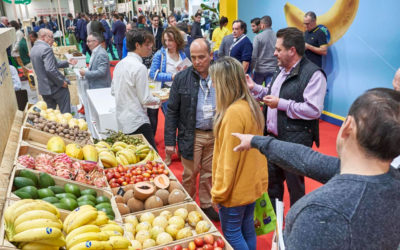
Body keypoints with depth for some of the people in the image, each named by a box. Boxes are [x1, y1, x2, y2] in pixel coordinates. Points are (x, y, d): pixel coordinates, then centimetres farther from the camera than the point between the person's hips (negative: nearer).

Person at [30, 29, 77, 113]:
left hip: (43, 88, 9)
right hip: (55, 87, -9)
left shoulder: (34, 49, 12)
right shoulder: (46, 49, -19)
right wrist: (62, 82, -16)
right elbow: (50, 70, -27)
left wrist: (67, 62, 16)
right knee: (65, 113, 3)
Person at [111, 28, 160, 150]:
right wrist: (159, 100, 3)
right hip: (137, 123, -9)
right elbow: (145, 100, -15)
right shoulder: (139, 67, -17)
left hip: (122, 121, 9)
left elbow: (113, 91, 18)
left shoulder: (120, 64, 9)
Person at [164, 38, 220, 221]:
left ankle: (206, 205, 33)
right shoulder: (181, 78, -5)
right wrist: (169, 141, -6)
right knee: (190, 175, 10)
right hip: (191, 135, -1)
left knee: (209, 173, 14)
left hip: (216, 135, 1)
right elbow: (172, 111, -3)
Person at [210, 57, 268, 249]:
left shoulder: (233, 112, -25)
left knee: (231, 233, 8)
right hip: (252, 183, 8)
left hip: (236, 188, -8)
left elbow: (229, 158, -23)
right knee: (247, 229, 21)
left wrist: (219, 191, -13)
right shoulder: (251, 106, 2)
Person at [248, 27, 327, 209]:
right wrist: (254, 88, 8)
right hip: (273, 138, 9)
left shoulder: (313, 74, -17)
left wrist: (281, 104, -21)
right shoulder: (281, 70, 13)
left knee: (295, 187, 9)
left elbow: (314, 110, -25)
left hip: (295, 142, -9)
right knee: (272, 182, 21)